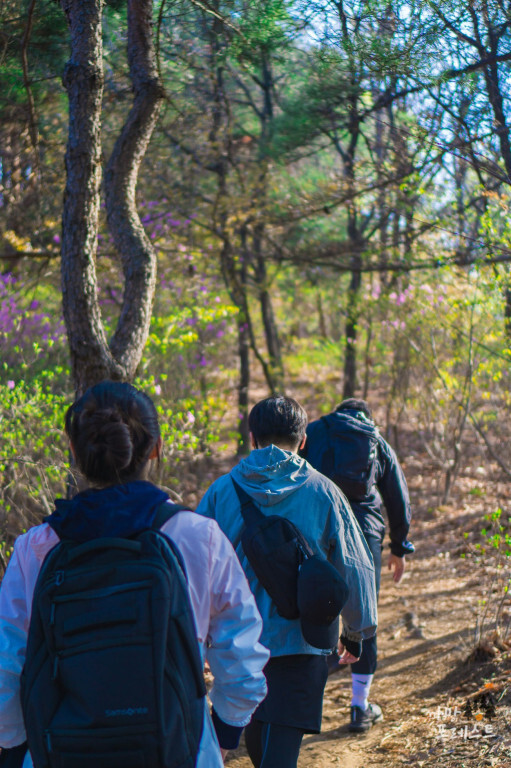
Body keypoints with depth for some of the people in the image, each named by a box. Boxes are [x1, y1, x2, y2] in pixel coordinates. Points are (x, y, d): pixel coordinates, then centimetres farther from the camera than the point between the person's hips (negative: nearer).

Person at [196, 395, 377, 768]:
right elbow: (354, 569, 1)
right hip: (300, 642, -2)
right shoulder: (322, 492, -4)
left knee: (258, 736, 23)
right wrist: (356, 632, 15)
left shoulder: (222, 491, -1)